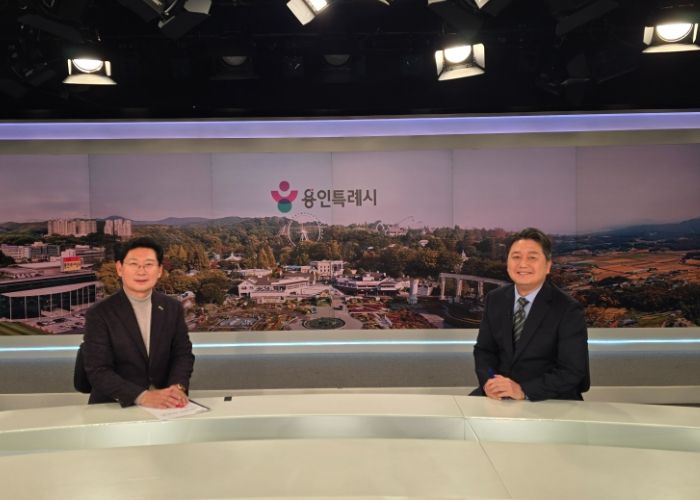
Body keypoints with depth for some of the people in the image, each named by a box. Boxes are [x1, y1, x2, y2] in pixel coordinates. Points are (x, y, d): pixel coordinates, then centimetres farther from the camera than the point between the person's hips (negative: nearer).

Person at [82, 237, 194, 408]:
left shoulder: (173, 308, 6)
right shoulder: (99, 314, -5)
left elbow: (183, 354, 6)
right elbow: (98, 371, -12)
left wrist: (177, 387, -15)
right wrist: (142, 396, -25)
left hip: (163, 404, 2)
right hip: (114, 407, -2)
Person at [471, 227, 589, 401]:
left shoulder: (568, 310, -10)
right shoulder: (495, 300, 4)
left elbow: (572, 372, -14)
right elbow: (484, 350, 8)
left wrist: (523, 390, -24)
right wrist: (488, 381, -12)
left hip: (550, 400, -3)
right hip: (500, 395, 3)